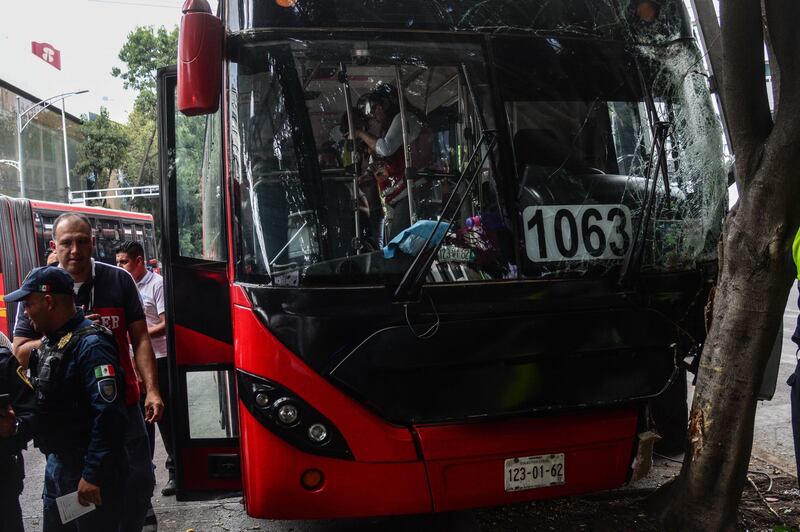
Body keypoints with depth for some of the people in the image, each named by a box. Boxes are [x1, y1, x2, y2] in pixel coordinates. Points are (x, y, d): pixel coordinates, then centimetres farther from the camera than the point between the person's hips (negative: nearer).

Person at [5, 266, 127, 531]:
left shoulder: (90, 345, -20)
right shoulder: (49, 345, 10)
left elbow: (108, 415, -26)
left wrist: (94, 474, -25)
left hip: (88, 471, -9)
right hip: (57, 465, 9)